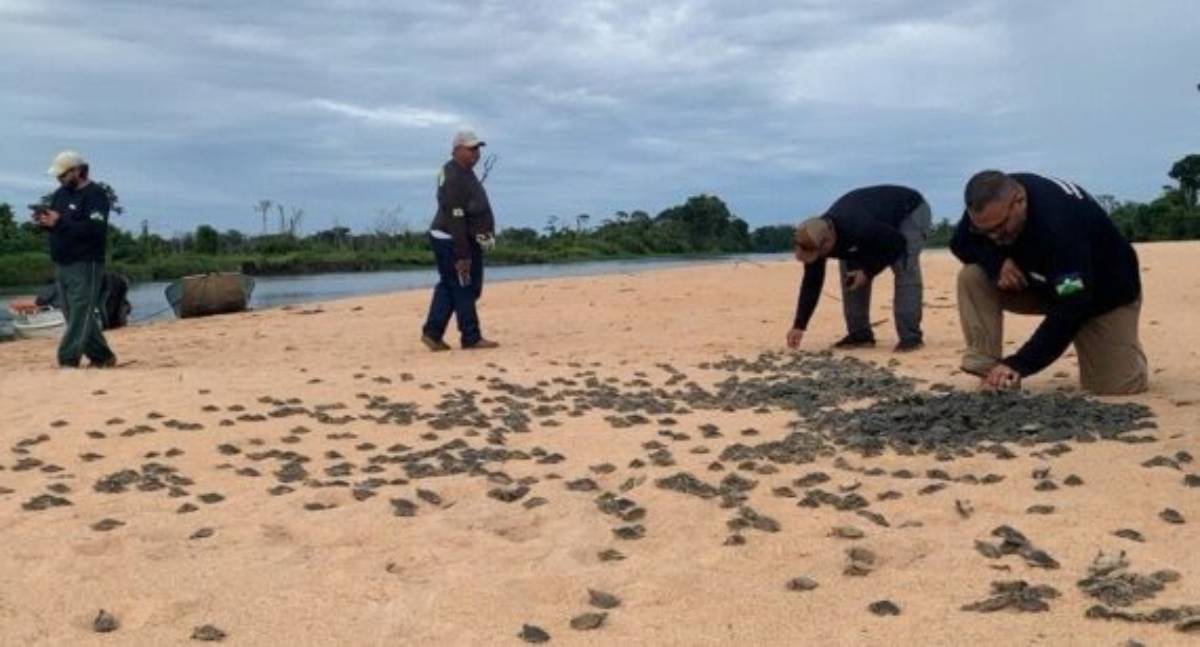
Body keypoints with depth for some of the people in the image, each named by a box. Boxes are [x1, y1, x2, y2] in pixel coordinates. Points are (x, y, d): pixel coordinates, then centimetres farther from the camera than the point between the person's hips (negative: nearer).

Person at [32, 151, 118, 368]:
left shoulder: (95, 194, -10)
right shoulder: (60, 194, 16)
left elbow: (95, 229, -22)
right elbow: (53, 224, 19)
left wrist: (60, 222, -25)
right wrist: (43, 221, -4)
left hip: (85, 265, -9)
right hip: (62, 264, 9)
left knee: (80, 316, -8)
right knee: (77, 315, 11)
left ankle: (68, 361, -10)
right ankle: (102, 357, 20)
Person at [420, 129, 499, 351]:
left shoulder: (464, 173, 13)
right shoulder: (454, 178, -20)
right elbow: (455, 219, -25)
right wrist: (462, 255, -26)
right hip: (453, 241, -10)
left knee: (448, 287, 13)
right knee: (464, 289, -2)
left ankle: (432, 333, 16)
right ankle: (471, 338, 7)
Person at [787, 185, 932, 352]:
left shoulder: (858, 228, -45)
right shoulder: (816, 240, -22)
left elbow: (897, 243, -31)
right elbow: (811, 283, -14)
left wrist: (868, 272, -27)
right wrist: (799, 326, -15)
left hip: (911, 211, -7)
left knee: (904, 269, -24)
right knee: (850, 270, -5)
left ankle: (910, 336, -21)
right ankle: (860, 334, 1)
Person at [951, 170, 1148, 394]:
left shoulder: (1060, 223, -41)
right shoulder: (991, 209, -21)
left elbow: (1071, 308, -42)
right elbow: (960, 243, -7)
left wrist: (1019, 364, -46)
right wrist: (996, 263, -30)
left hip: (1107, 292, -5)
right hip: (1043, 282, 5)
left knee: (1117, 386, -12)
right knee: (973, 276, -20)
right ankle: (987, 372, -17)